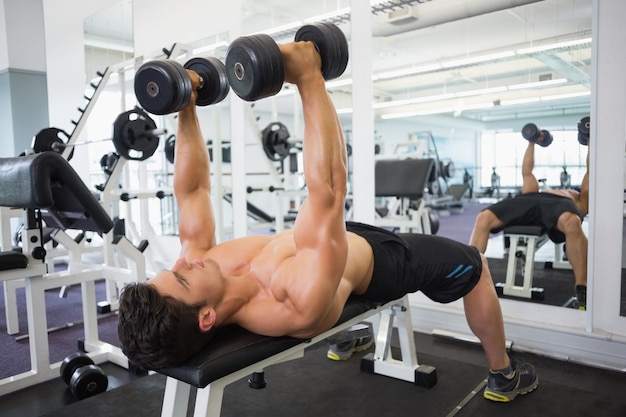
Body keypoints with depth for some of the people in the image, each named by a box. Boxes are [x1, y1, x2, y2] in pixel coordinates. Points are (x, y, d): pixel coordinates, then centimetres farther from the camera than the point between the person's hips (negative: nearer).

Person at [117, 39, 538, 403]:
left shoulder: (195, 267, -27)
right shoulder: (295, 304, -47)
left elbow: (192, 191, -17)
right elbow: (329, 187, -54)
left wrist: (186, 110, -21)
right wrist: (310, 79, -53)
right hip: (381, 259, -6)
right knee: (474, 264, 13)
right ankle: (504, 373, 36)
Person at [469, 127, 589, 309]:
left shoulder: (581, 202, 42)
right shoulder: (539, 191, 47)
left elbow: (591, 172, 39)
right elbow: (527, 173, 51)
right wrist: (532, 143, 57)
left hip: (559, 204, -3)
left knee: (572, 223, -42)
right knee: (483, 218, -27)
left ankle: (582, 289, -29)